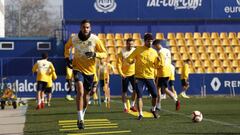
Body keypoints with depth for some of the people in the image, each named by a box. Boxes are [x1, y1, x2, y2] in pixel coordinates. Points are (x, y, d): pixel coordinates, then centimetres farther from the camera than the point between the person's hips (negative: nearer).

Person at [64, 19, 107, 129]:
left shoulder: (95, 39, -11)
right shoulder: (73, 39, -8)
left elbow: (104, 54, -7)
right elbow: (67, 47, 16)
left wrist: (95, 54, -26)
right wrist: (67, 57, 1)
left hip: (90, 70, 2)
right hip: (78, 68, -2)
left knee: (86, 95, 13)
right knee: (80, 92, -22)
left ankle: (82, 116, 39)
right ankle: (80, 120, -22)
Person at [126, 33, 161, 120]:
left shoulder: (154, 52, 9)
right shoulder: (138, 50, 2)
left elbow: (156, 66, 13)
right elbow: (128, 59, 2)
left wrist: (158, 61, -8)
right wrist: (131, 61, -21)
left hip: (150, 77, 2)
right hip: (139, 77, -2)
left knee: (155, 95, -2)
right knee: (139, 96, -8)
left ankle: (153, 110, 25)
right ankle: (140, 114, -2)